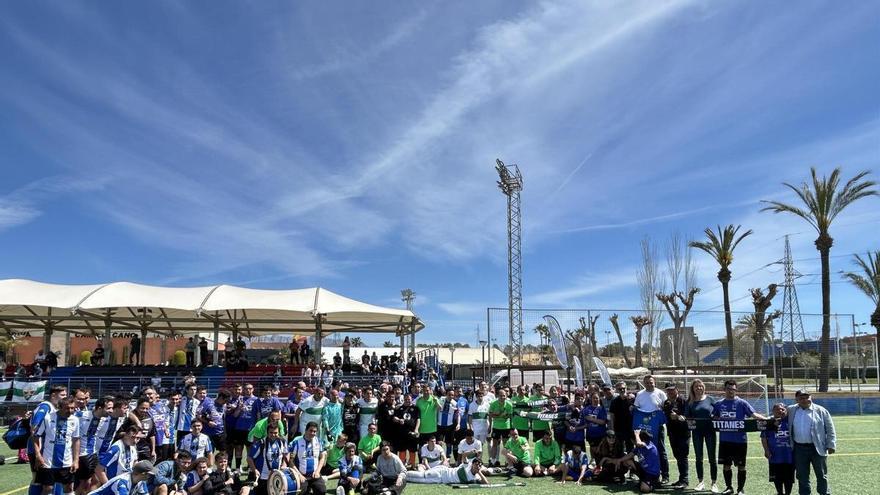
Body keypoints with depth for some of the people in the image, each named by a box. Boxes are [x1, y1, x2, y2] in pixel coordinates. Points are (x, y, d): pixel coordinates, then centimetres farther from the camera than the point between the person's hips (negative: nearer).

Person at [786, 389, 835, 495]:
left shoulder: (821, 411, -1)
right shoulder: (791, 411, 5)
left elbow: (830, 429, 0)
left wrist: (831, 445, -5)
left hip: (817, 448, -2)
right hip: (799, 449, 2)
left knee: (821, 475, 8)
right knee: (802, 476, 9)